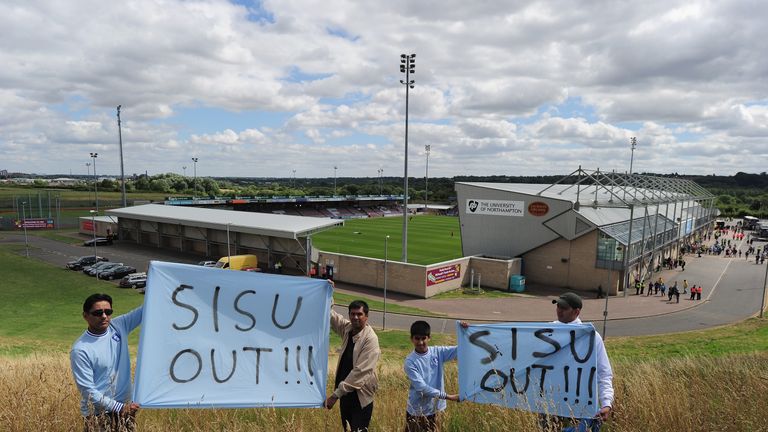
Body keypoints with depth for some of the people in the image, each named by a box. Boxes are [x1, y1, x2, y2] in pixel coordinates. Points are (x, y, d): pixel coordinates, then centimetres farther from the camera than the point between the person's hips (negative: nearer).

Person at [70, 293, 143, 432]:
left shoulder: (119, 326, -3)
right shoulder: (80, 350, -16)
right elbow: (88, 391, -16)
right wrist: (118, 408, -18)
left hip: (125, 406, 5)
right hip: (98, 415, -4)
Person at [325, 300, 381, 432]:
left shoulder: (370, 339, -22)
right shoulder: (347, 328, 0)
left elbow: (360, 371, -26)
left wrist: (336, 394, -26)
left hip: (360, 394, -7)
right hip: (345, 391, 7)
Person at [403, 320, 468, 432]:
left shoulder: (437, 352, -5)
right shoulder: (410, 362, -16)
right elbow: (421, 387, -21)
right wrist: (446, 396, -23)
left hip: (434, 409, 3)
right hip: (416, 411, -3)